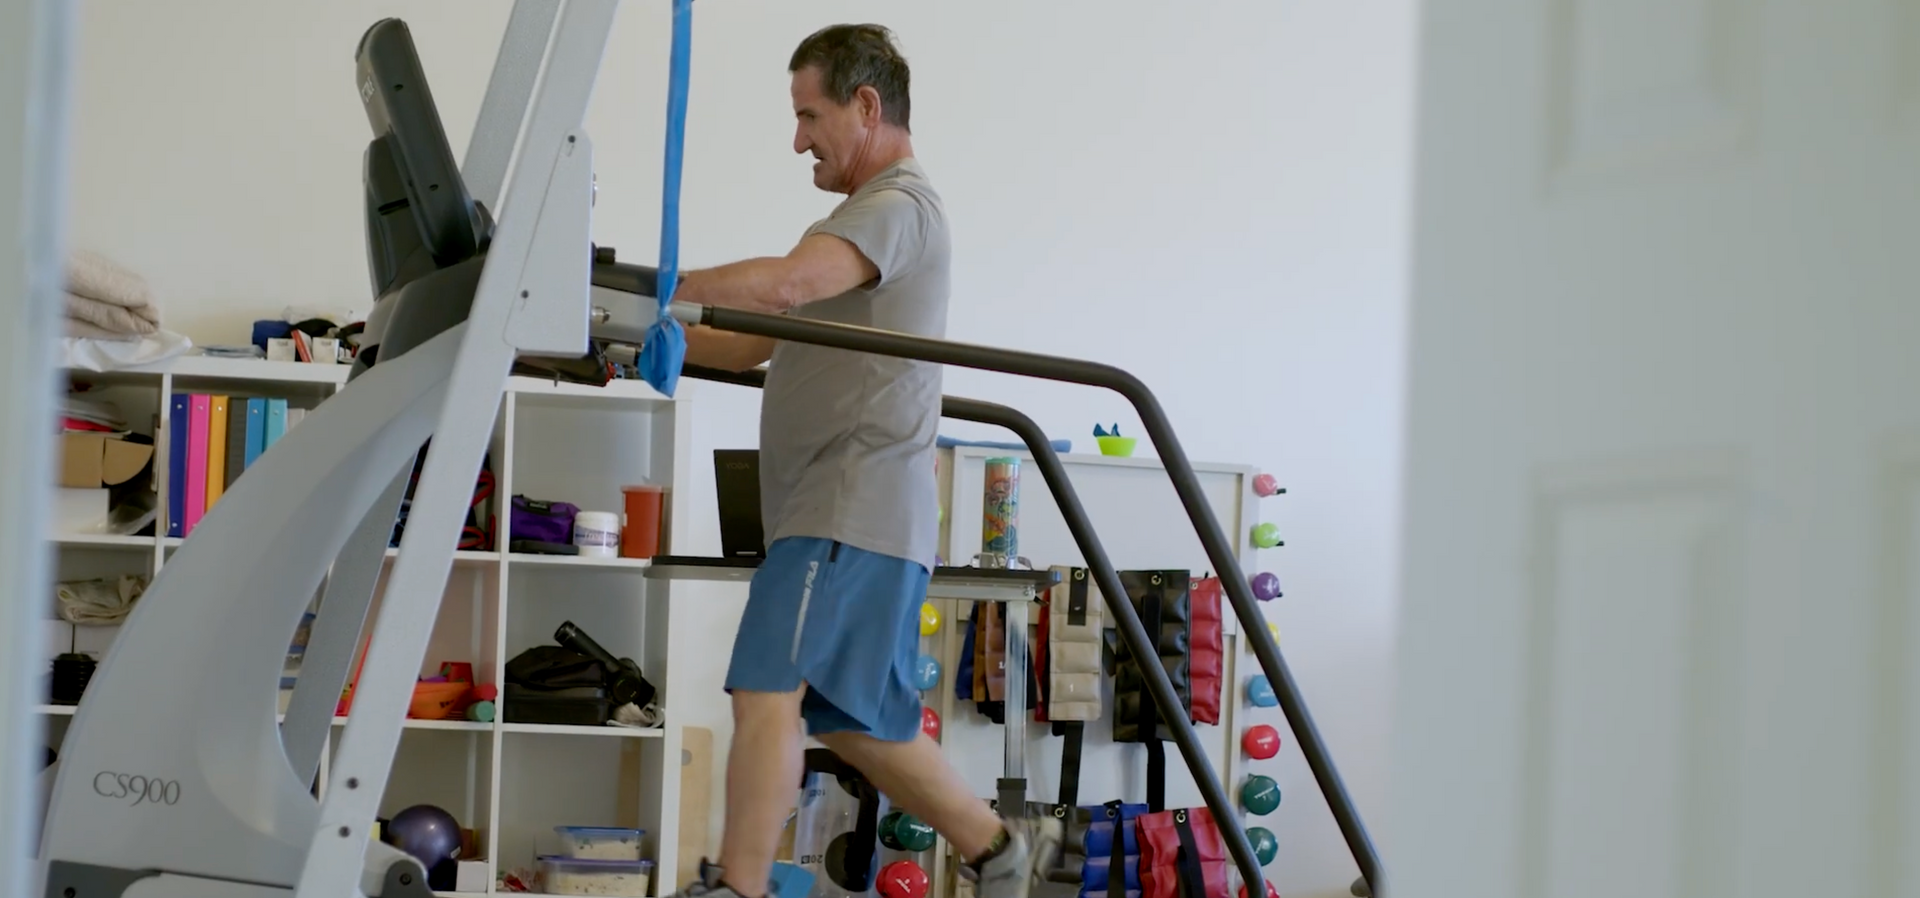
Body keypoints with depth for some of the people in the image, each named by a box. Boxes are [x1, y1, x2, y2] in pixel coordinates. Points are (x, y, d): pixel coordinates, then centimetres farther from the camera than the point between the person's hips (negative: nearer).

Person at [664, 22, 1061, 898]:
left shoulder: (898, 207, -8)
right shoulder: (863, 217, 25)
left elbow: (787, 284, -27)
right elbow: (756, 343, 25)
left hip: (853, 515, -11)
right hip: (838, 512, 11)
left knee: (767, 692, -16)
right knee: (856, 721, 14)